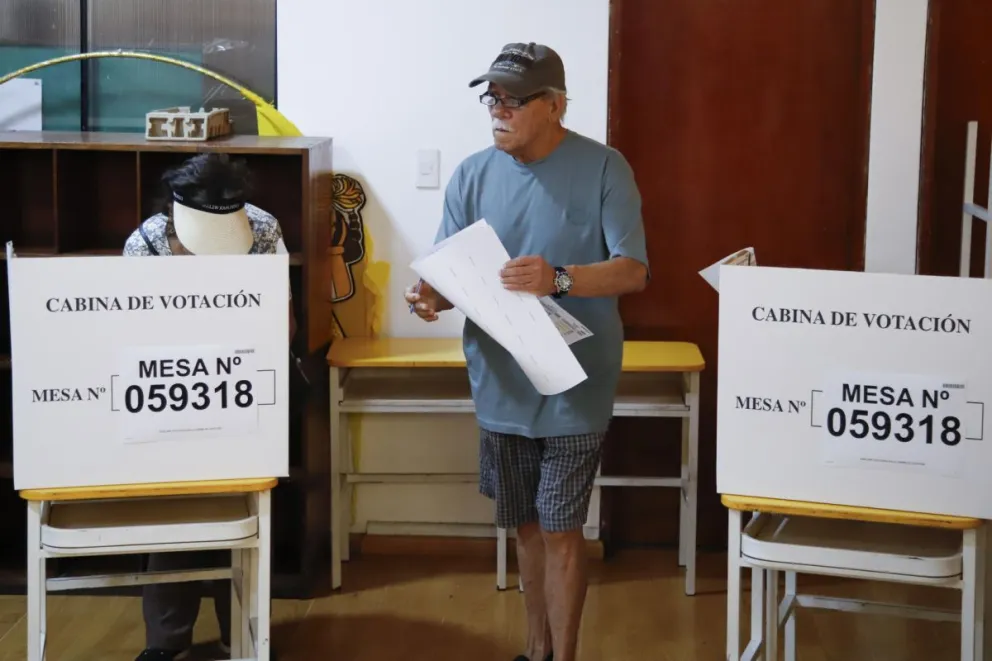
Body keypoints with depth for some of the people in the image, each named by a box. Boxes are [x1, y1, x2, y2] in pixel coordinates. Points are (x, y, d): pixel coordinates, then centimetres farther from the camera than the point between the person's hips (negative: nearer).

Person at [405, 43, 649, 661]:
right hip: (501, 384, 4)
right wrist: (432, 297, -23)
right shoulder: (473, 175, 2)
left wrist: (558, 279, -31)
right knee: (525, 524, 15)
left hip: (574, 386, -4)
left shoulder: (604, 169, -8)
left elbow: (633, 271, -14)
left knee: (561, 529, -1)